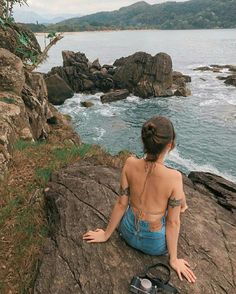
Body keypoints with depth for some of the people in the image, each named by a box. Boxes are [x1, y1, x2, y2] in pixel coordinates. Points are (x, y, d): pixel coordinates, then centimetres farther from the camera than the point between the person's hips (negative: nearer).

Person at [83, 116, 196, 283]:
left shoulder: (130, 164, -21)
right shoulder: (174, 177, -30)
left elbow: (121, 203, -10)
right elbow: (173, 223, -18)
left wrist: (106, 234, 7)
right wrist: (174, 260, -1)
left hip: (128, 233, 3)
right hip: (154, 245, -3)